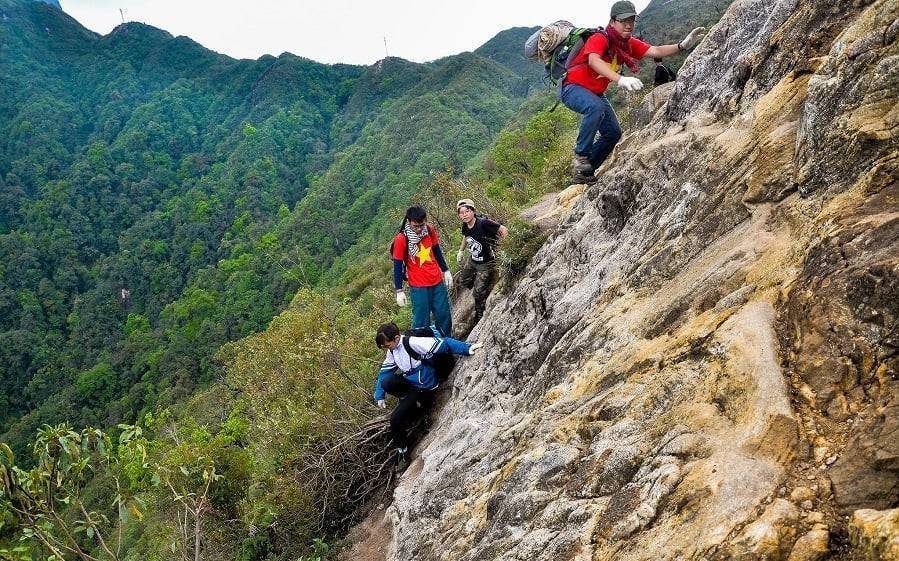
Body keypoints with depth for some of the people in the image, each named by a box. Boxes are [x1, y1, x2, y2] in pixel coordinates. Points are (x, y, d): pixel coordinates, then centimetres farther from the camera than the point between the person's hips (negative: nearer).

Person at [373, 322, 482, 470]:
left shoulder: (413, 343, -28)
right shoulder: (392, 349, -3)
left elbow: (442, 344, -34)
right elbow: (384, 371, 8)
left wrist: (467, 349, -42)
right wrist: (380, 395, 4)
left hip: (424, 389, -7)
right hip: (410, 381, 7)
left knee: (396, 419, -13)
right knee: (386, 383, -21)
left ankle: (403, 452, 12)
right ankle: (410, 402, 5)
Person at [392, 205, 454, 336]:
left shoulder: (430, 230, -3)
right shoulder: (401, 239, -16)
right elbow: (398, 266, -10)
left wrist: (445, 270, 17)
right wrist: (399, 291, -9)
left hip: (437, 282, 5)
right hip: (419, 287, -5)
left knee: (444, 316, 14)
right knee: (422, 321, 2)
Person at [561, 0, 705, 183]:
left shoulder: (629, 43, 0)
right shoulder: (600, 38, -23)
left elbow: (655, 51, -10)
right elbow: (593, 61, -43)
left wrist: (683, 45, -27)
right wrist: (620, 79, -58)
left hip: (596, 93, 8)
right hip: (573, 88, -8)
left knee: (613, 133, 2)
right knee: (596, 108, -37)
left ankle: (584, 173, 15)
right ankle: (580, 157, -22)